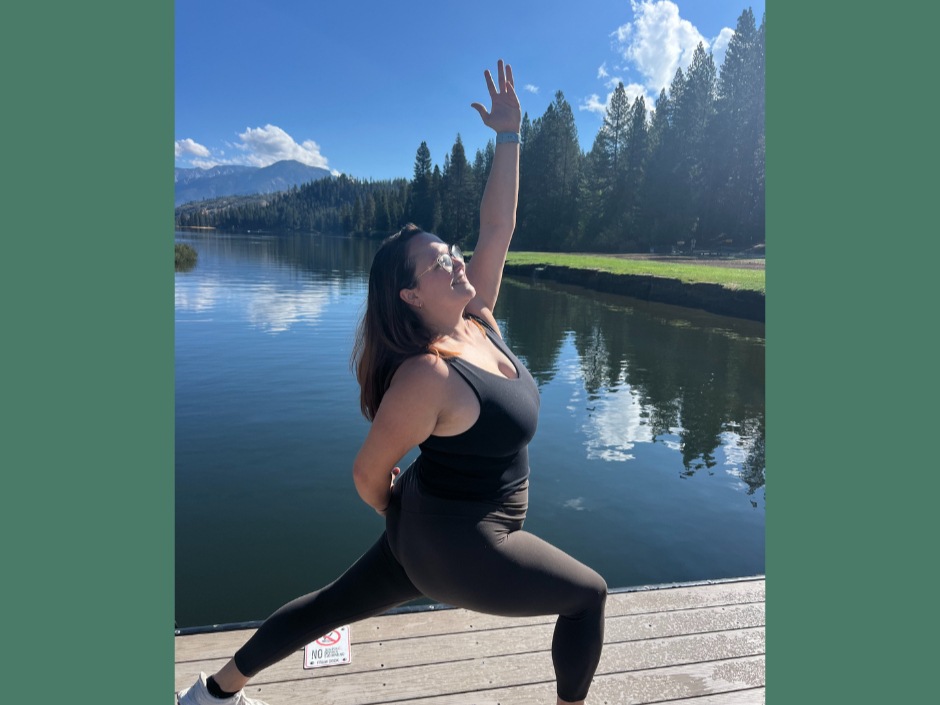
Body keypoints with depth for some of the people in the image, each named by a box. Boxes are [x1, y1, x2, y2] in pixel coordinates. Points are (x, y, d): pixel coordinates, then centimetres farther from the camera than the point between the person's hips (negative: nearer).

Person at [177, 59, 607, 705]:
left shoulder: (476, 318, -5)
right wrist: (399, 515, 1)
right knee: (589, 596, 11)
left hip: (430, 525, 9)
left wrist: (510, 135, -10)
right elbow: (370, 473, -19)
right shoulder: (430, 377, -30)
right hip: (458, 548, -8)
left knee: (336, 604, 22)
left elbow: (498, 227, -3)